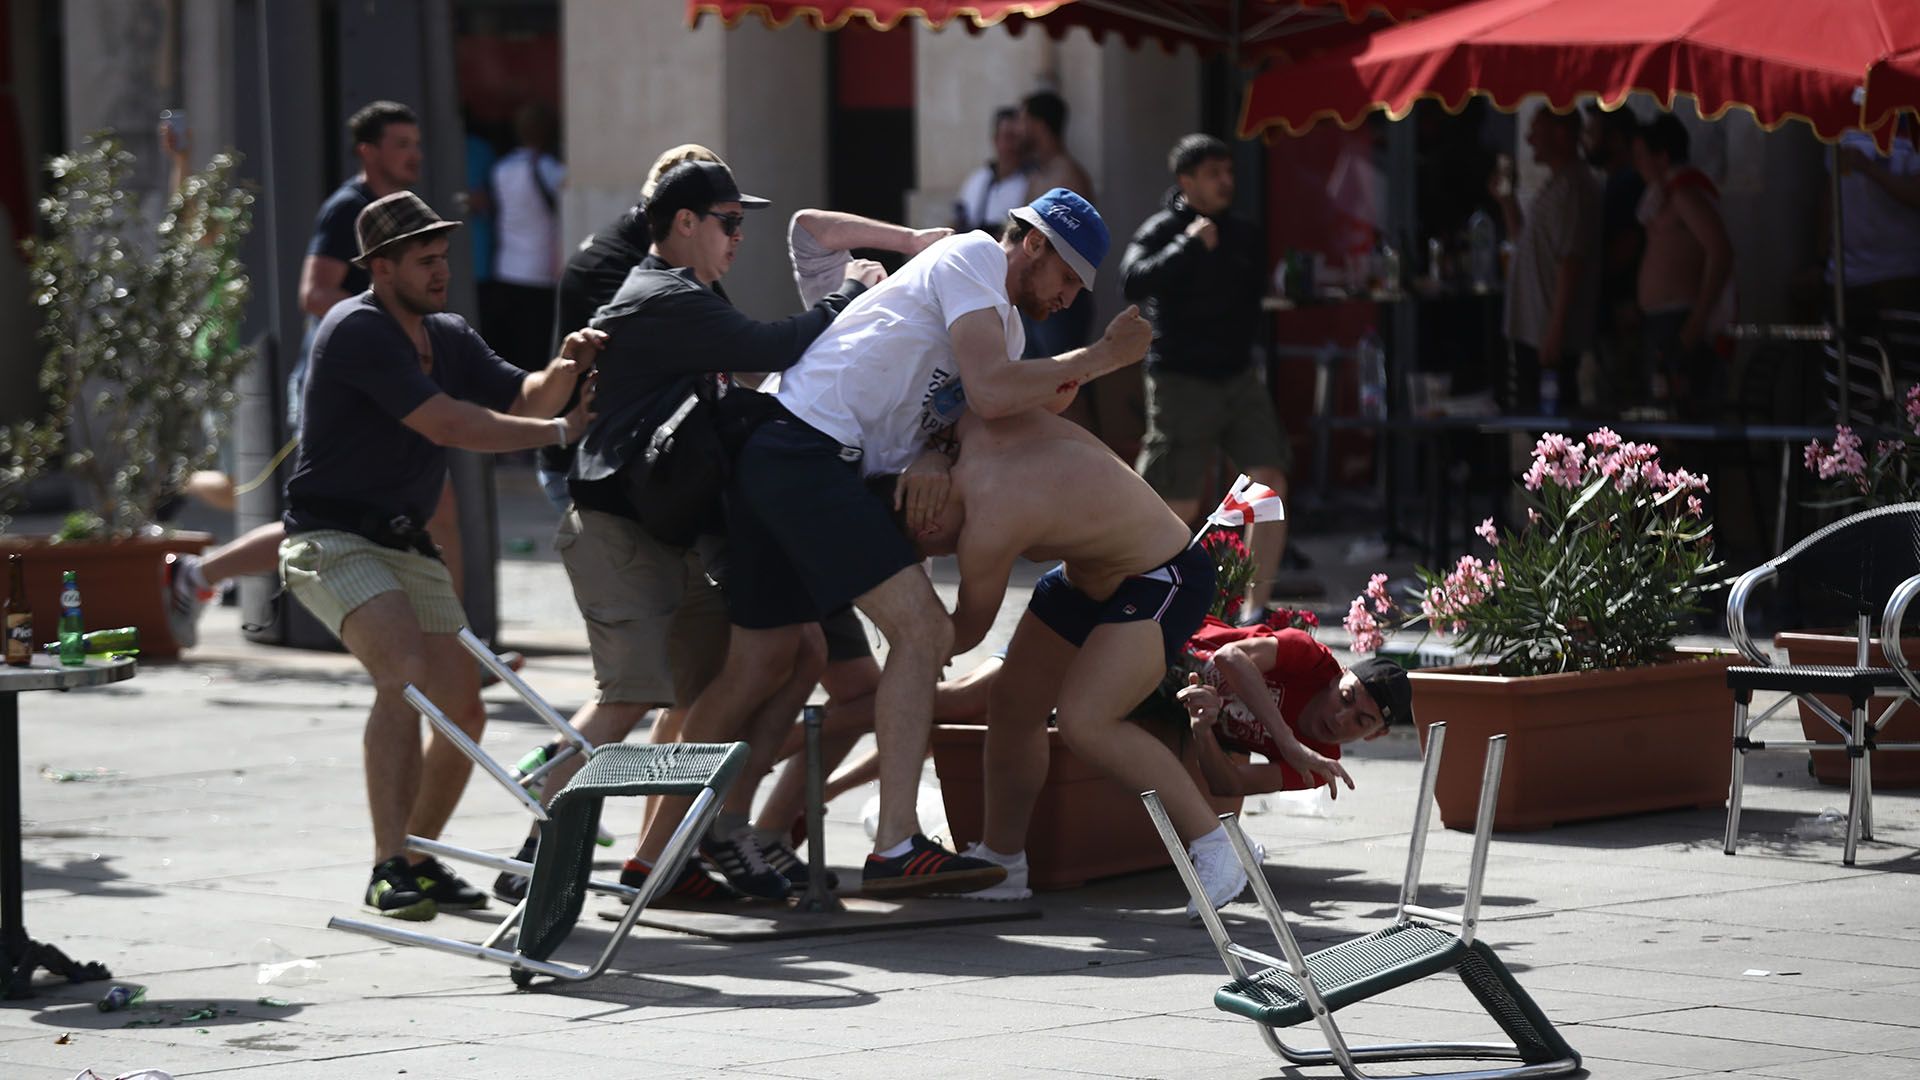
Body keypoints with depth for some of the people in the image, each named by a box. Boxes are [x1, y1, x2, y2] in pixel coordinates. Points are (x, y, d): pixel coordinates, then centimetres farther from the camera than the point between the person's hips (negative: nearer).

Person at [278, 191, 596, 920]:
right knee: (407, 674, -29)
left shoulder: (448, 336, 10)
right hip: (333, 539, -8)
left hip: (407, 545, 9)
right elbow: (445, 423, -23)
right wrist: (562, 431, -19)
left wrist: (561, 372, -15)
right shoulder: (357, 330, -17)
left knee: (463, 711, 4)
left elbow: (519, 402, 7)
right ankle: (389, 869, -31)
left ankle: (418, 858, 23)